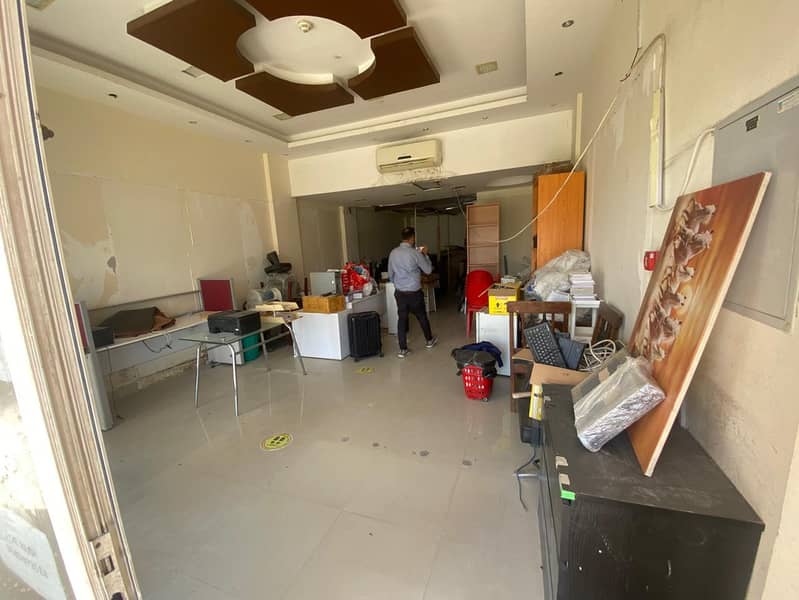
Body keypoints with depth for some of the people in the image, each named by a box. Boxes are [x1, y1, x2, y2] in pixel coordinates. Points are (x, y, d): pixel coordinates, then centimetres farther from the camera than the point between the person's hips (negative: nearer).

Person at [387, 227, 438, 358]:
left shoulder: (393, 253, 1)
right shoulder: (415, 253, -14)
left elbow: (390, 274, 10)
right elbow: (428, 270, -3)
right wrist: (425, 254, 9)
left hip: (399, 292, 4)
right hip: (414, 292, -3)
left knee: (402, 319, 8)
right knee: (422, 316, 16)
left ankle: (403, 349, 10)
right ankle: (429, 340, 36)